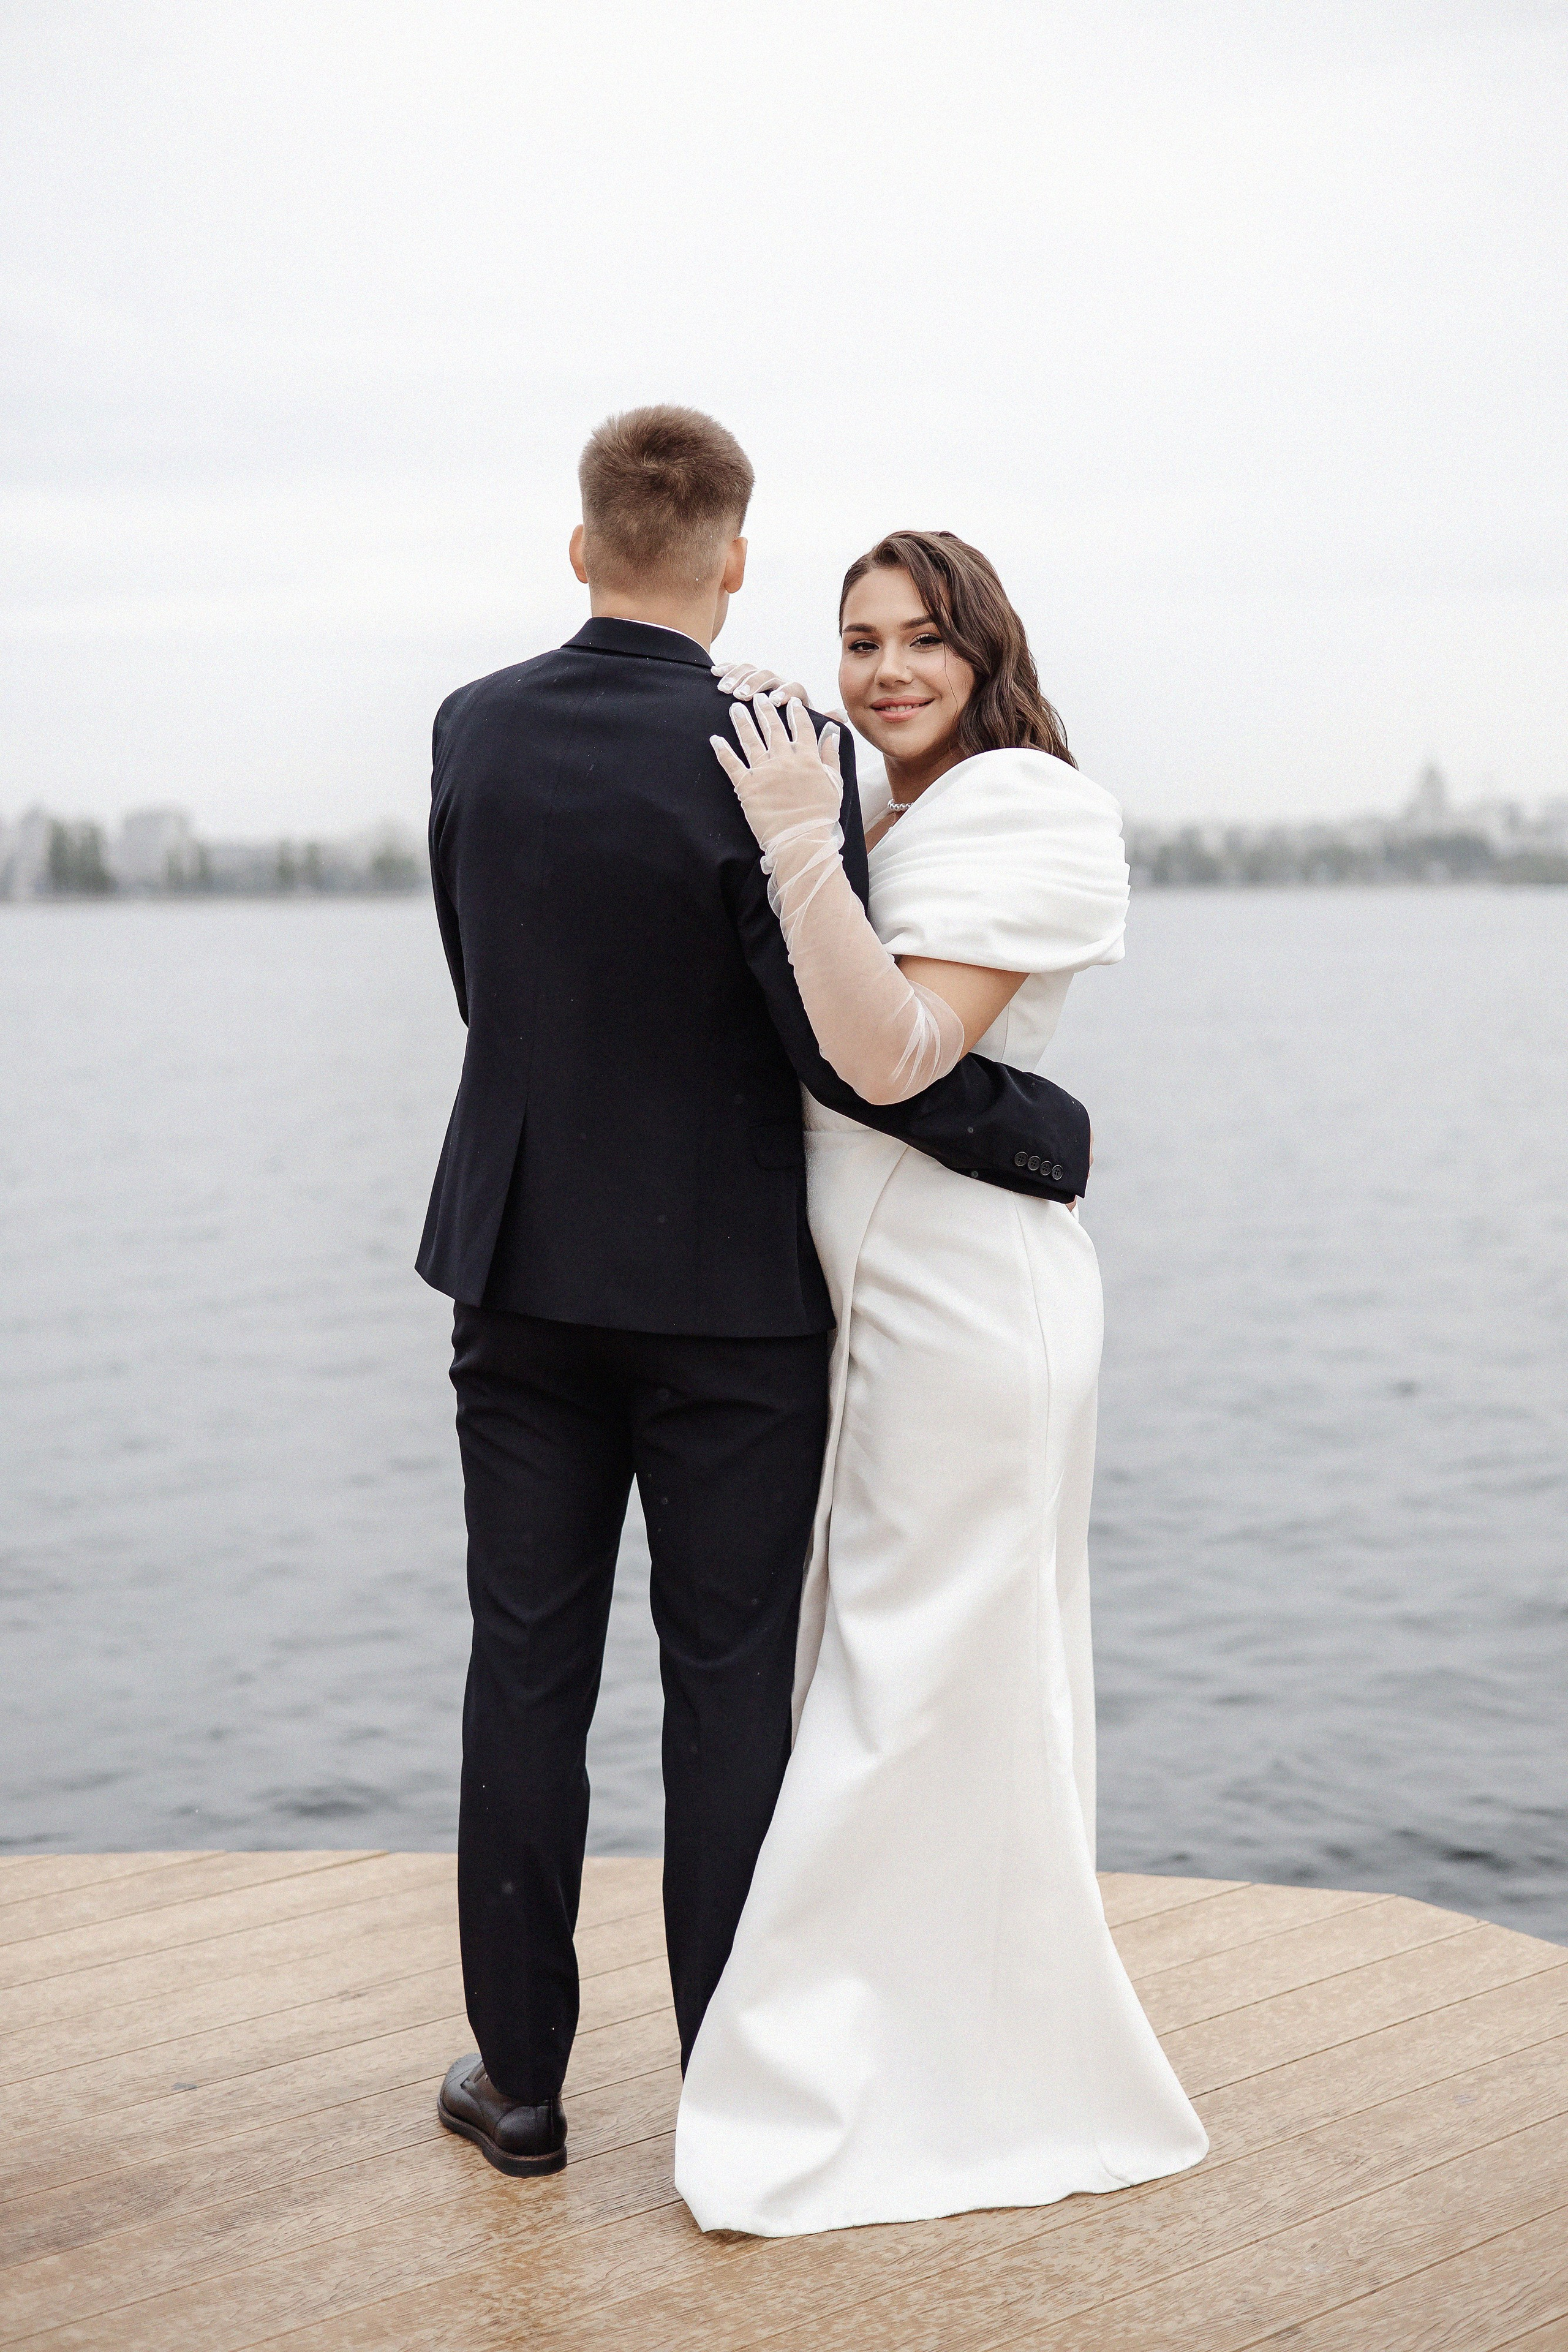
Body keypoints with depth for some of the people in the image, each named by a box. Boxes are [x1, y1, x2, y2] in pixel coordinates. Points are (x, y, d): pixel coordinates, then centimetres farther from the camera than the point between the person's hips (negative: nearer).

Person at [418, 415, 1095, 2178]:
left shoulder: (472, 731, 0)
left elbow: (489, 987, 9)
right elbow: (848, 1054, -18)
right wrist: (1047, 1130, -5)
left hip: (523, 1274, 4)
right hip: (727, 1289, -4)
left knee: (528, 1671, 11)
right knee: (730, 1685, 6)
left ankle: (519, 2078, 21)